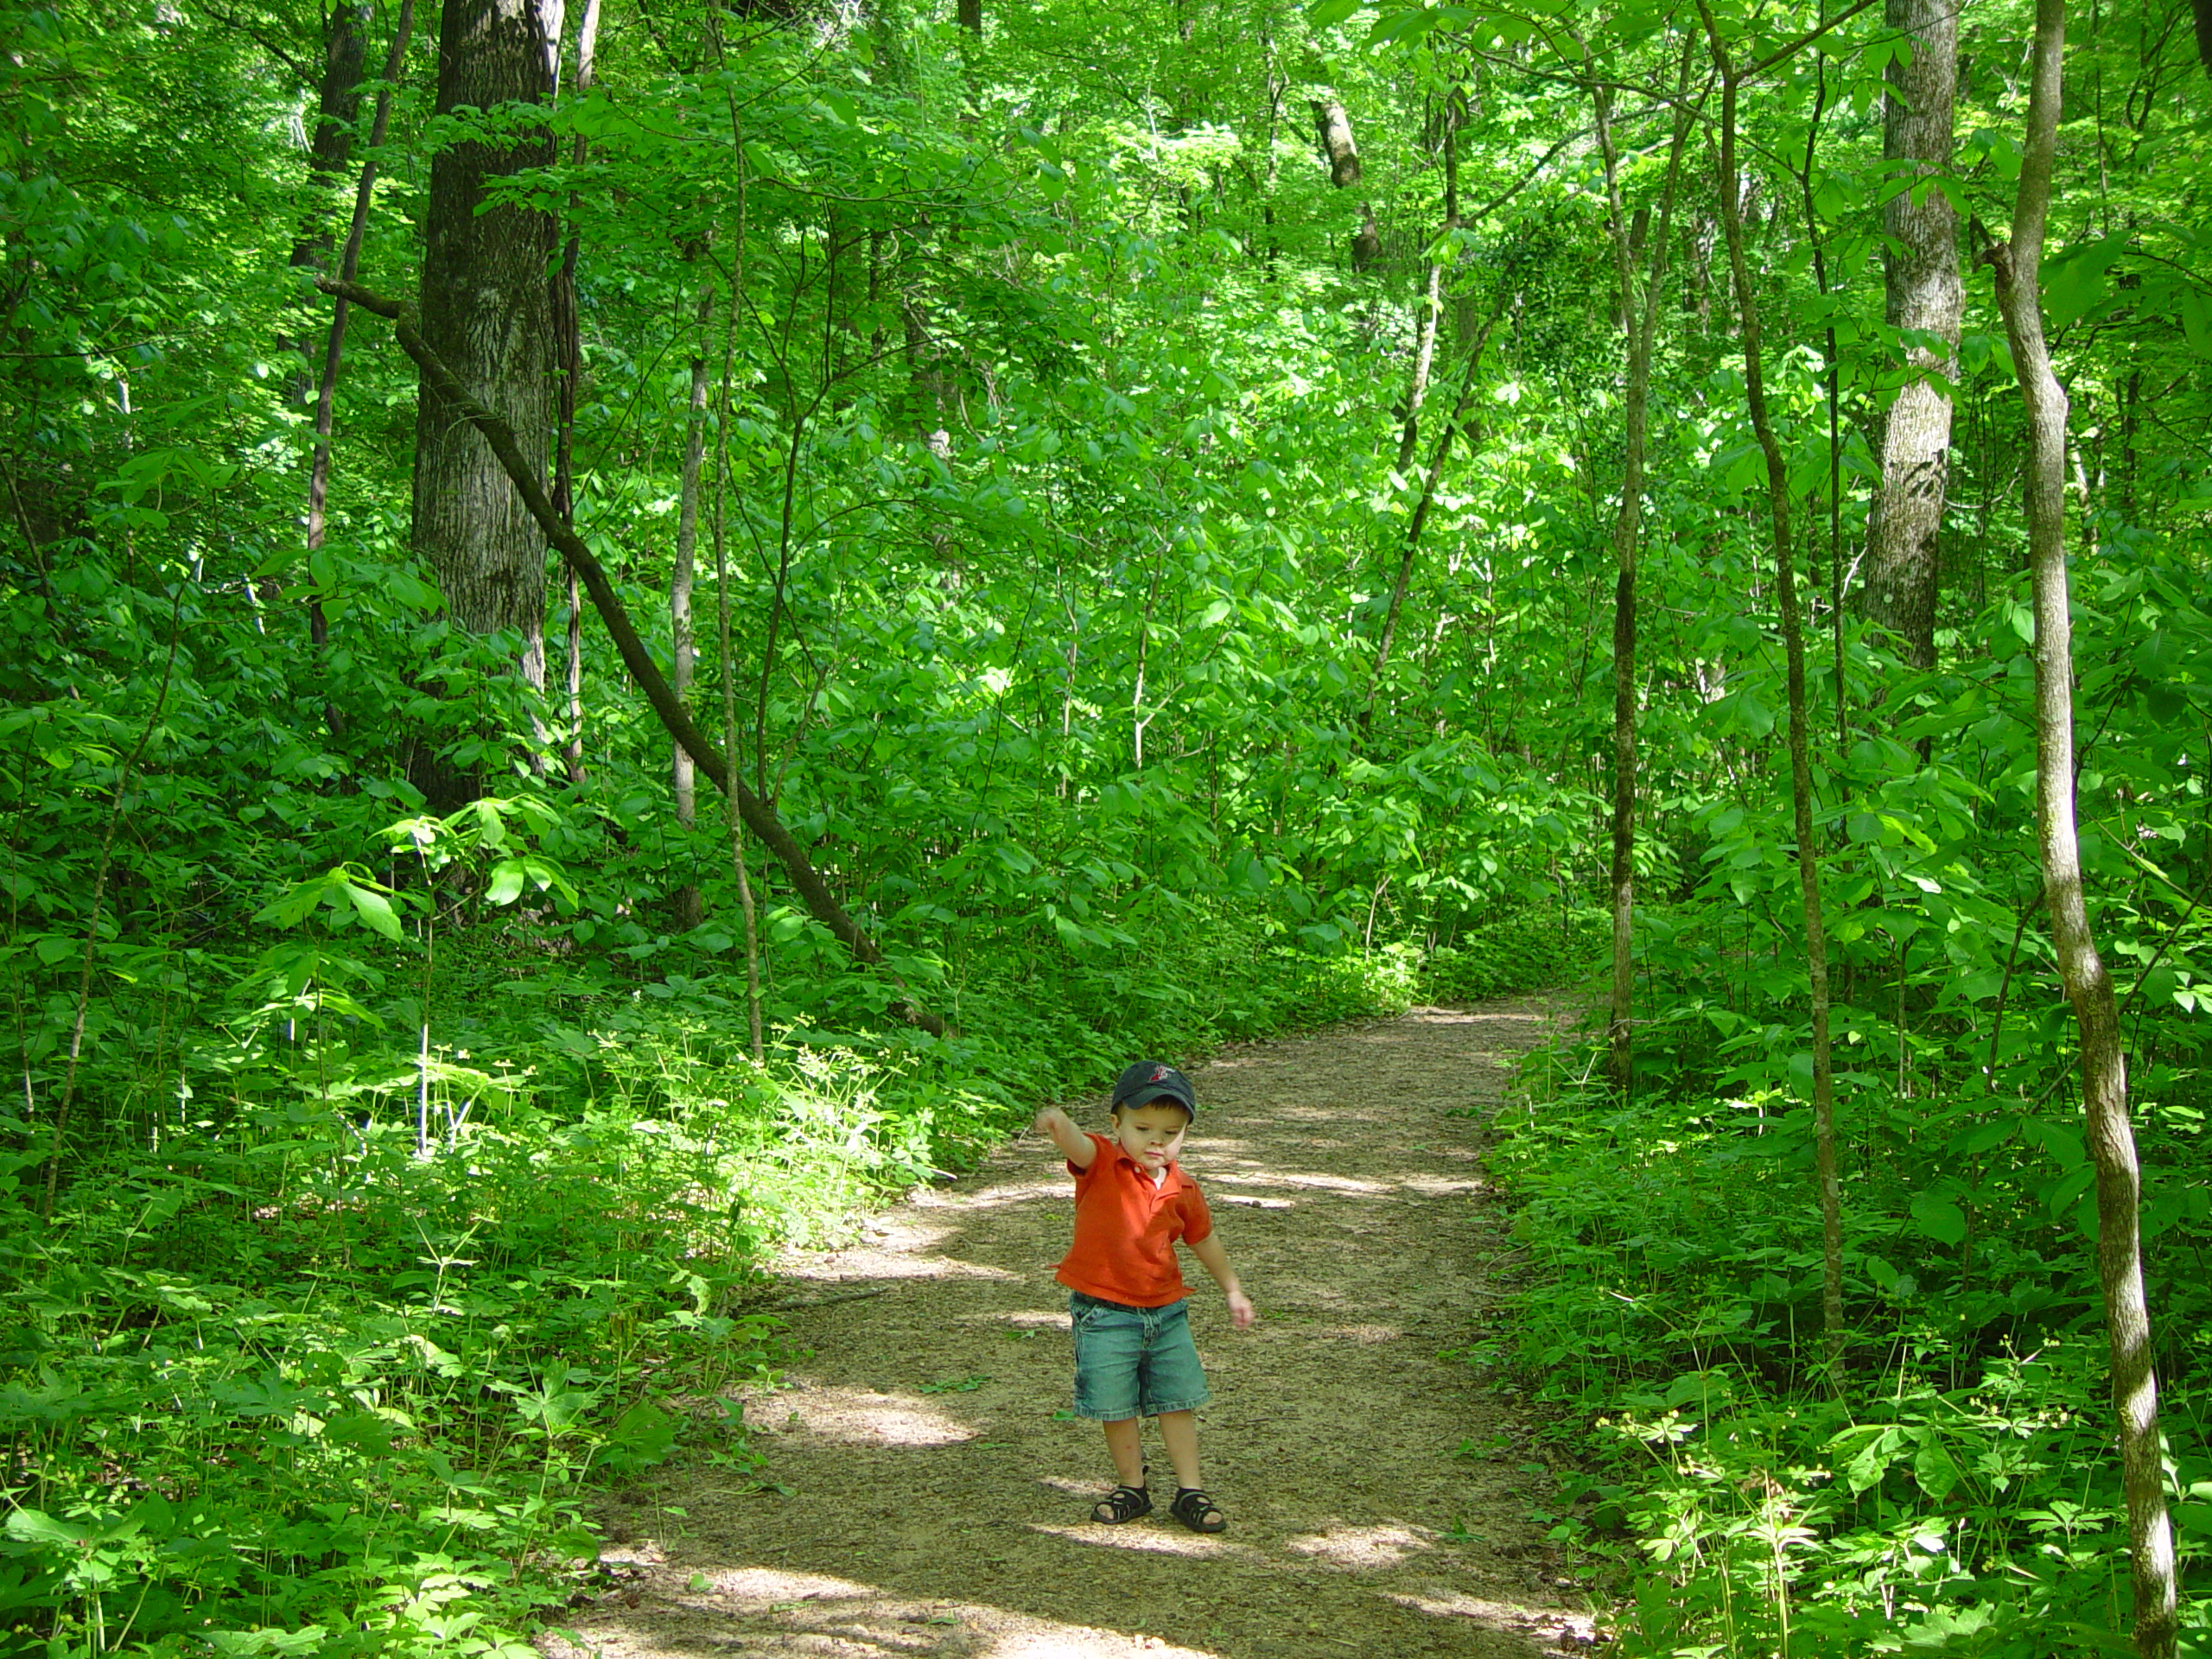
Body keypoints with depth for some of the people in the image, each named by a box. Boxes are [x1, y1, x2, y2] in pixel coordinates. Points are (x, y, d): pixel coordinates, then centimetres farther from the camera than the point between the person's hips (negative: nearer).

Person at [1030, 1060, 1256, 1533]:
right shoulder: (1101, 1165, -13)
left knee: (1178, 1402, 9)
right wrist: (1059, 1124, -62)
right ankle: (1132, 1488, 24)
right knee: (1117, 1407, 5)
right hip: (1104, 1312, -4)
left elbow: (1204, 1240, 19)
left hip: (1166, 1311, 4)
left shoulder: (1182, 1189, 1)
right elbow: (1078, 1145, -38)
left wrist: (1233, 1289, 28)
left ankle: (1190, 1492, 21)